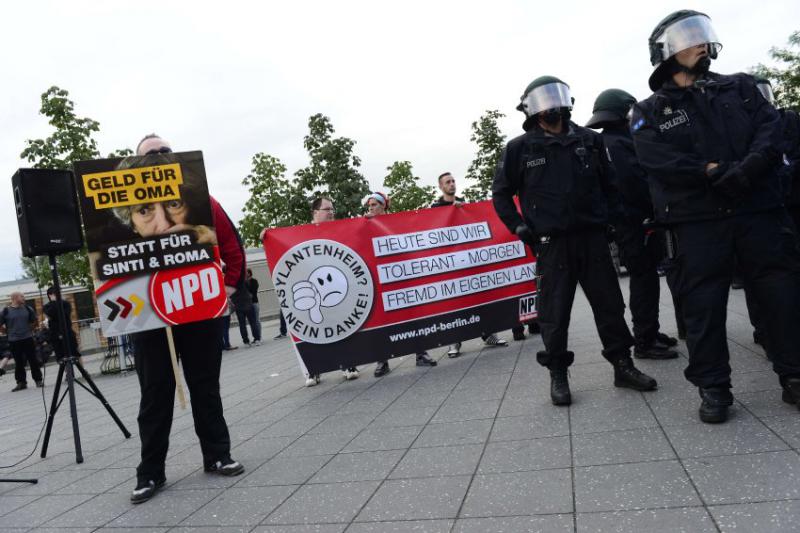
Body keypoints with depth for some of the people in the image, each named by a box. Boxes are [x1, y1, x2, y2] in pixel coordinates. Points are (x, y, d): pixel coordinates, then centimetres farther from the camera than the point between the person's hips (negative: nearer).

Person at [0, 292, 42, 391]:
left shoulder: (27, 308, 4)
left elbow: (34, 320, 17)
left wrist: (30, 330, 9)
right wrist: (8, 332, 3)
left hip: (28, 339, 2)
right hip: (14, 341, -2)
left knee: (33, 360, 3)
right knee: (19, 363, 5)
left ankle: (38, 380, 11)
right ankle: (21, 382, 15)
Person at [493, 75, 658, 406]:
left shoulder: (590, 140, 8)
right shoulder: (520, 148, 0)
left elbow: (609, 184, 17)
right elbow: (501, 193, 7)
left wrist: (610, 218, 7)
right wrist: (519, 228, -2)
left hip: (592, 238, 3)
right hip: (551, 244, -3)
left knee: (610, 305, 8)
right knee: (554, 313, 2)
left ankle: (623, 366, 22)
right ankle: (558, 374, 16)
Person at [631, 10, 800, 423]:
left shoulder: (740, 88, 17)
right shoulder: (650, 112, 7)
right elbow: (657, 159, -10)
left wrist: (750, 166, -19)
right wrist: (713, 170, -20)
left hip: (758, 209, 3)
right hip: (696, 221, -3)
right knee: (703, 305, -1)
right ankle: (713, 387, 11)